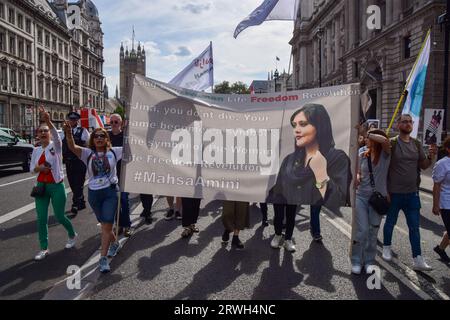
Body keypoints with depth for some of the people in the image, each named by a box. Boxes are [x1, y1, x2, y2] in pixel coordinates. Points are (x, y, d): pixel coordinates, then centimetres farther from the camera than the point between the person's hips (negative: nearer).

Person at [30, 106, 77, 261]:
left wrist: (48, 121, -47)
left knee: (60, 216, 3)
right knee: (41, 219, 3)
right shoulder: (36, 150, 7)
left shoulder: (56, 145, -7)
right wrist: (38, 168, -12)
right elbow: (31, 168, 12)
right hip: (41, 186, 4)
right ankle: (44, 248, 15)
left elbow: (56, 135, -29)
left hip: (57, 186, -4)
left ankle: (72, 235, 33)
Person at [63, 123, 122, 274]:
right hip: (94, 193, 2)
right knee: (104, 224, 18)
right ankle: (114, 243, 45)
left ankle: (103, 258, 2)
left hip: (110, 192, -2)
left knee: (107, 225, -6)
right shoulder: (88, 153, -1)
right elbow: (72, 147, -17)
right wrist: (68, 133, -35)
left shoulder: (113, 152, -1)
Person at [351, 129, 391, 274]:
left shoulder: (385, 153, -8)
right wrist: (357, 177, -11)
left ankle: (369, 261, 26)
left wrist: (370, 135, -19)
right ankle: (356, 261, 12)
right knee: (361, 230, -3)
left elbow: (385, 140, -31)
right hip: (361, 196, 1)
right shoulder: (363, 153, 1)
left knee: (373, 232, 10)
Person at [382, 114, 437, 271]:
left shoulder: (417, 144, 5)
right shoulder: (391, 143, -10)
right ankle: (386, 247, 37)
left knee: (414, 227, 6)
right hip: (394, 193, -4)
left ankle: (418, 260, 12)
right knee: (390, 222, 15)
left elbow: (423, 165, 10)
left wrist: (431, 156, -9)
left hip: (412, 193, 4)